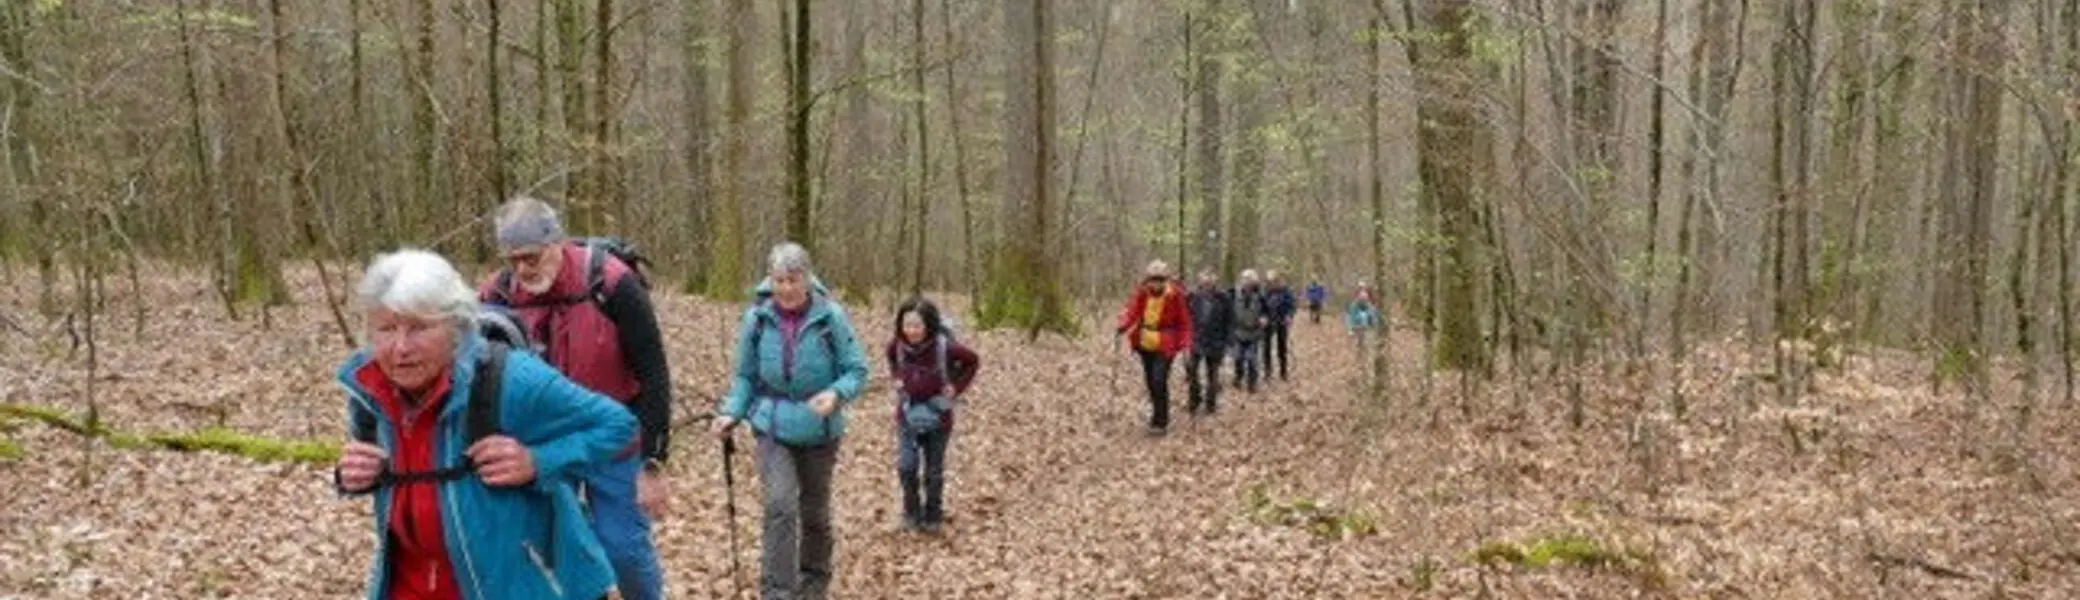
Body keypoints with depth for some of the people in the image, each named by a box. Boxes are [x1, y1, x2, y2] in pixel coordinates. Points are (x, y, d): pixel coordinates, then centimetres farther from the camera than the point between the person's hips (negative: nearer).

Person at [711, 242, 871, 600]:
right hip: (773, 427, 0)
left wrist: (836, 394, -29)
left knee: (815, 511, 15)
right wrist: (731, 413, -13)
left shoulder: (830, 317, -15)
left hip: (819, 430, 0)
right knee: (780, 506, -19)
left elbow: (857, 371, -10)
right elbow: (745, 376, 2)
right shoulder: (756, 319, -10)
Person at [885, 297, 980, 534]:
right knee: (906, 467, -8)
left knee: (934, 471, 9)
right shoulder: (897, 345, -13)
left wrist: (957, 387, -9)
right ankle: (912, 513, 14)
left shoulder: (945, 347, -23)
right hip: (908, 414, 2)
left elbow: (973, 361, -5)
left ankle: (933, 517, 28)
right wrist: (897, 379, 2)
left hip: (938, 416, -2)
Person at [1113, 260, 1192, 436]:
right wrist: (1123, 326, -26)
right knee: (1150, 381, 14)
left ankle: (1160, 422, -3)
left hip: (1165, 345, -5)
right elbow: (1132, 312, -7)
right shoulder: (1142, 293, -4)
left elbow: (1183, 321, -6)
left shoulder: (1175, 295, -12)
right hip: (1145, 343, 5)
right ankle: (1158, 414, 34)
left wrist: (1185, 343, -14)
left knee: (1159, 381, -14)